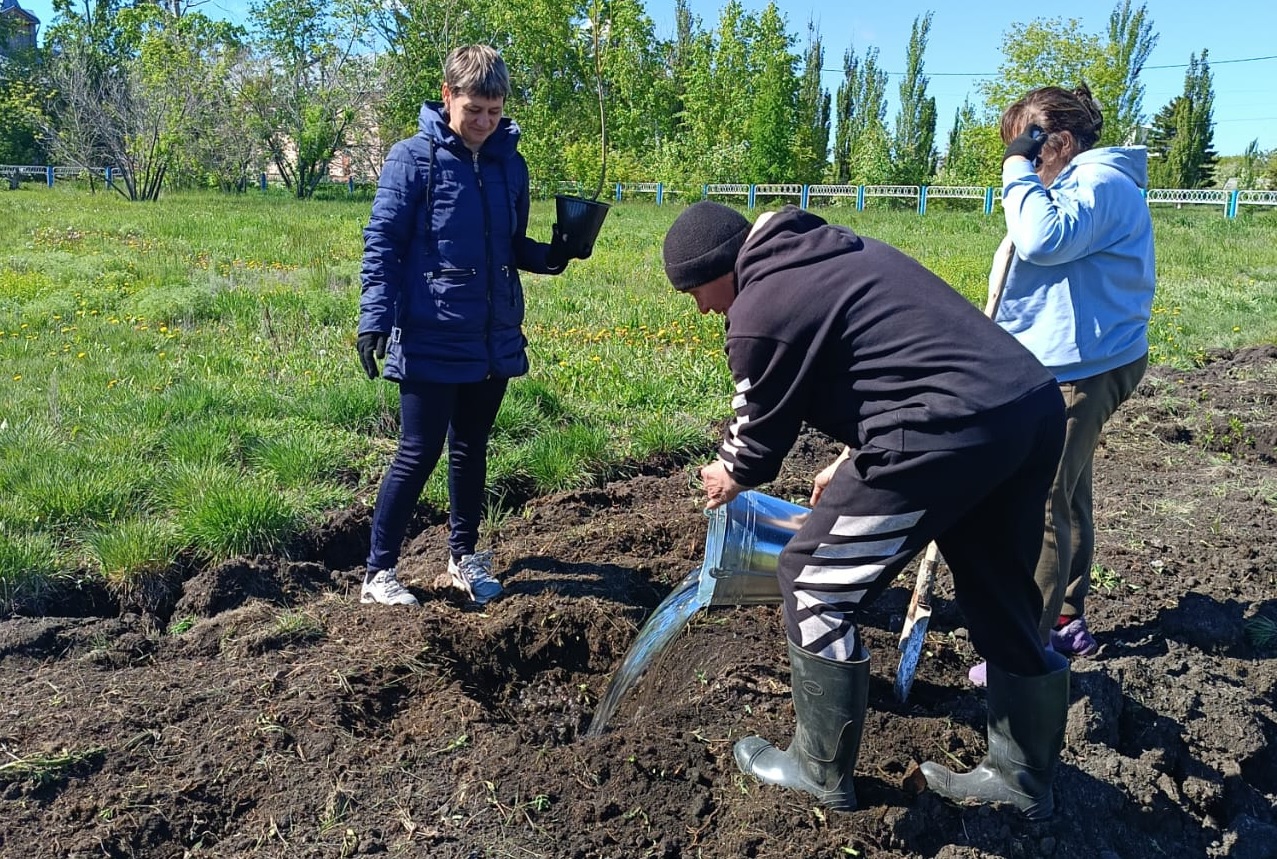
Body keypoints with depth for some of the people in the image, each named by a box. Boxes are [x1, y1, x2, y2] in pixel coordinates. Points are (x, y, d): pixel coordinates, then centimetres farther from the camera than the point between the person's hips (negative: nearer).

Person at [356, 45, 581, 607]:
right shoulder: (414, 158, -6)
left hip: (493, 341, 5)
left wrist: (551, 257, -3)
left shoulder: (511, 164, 8)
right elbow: (382, 244, -8)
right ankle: (378, 572, 13)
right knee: (419, 454, -1)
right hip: (430, 343, -5)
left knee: (471, 451, 16)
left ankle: (464, 556, 31)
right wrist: (374, 319, -17)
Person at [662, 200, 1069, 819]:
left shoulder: (758, 312, -4)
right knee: (1002, 599, 23)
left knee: (814, 582, 7)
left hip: (949, 436, -10)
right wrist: (851, 462, 37)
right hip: (1036, 404, 10)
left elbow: (759, 432, 8)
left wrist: (732, 476, 30)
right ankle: (1025, 775, 41)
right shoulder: (840, 251, 23)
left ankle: (821, 773, 22)